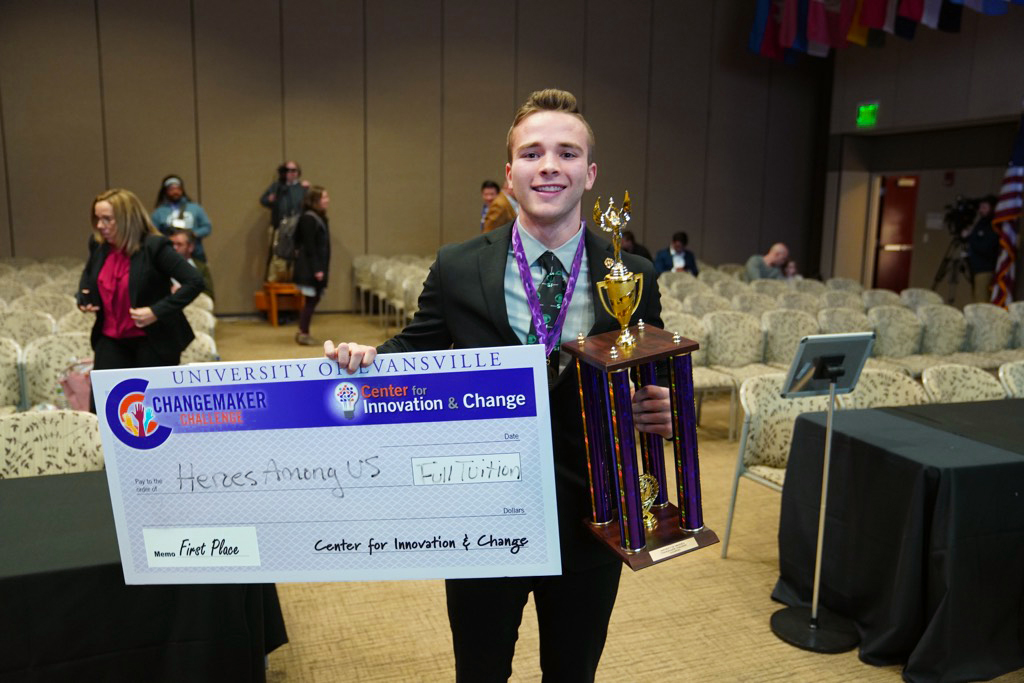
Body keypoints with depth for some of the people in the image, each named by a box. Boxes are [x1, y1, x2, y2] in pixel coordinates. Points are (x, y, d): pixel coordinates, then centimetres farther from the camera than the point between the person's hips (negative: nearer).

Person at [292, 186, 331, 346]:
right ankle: (303, 333, 4)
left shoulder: (320, 217, 13)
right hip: (310, 268, -9)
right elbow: (309, 247, -19)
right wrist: (316, 269, -21)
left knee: (313, 299, 11)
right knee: (311, 299, -4)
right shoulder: (309, 219, -15)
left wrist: (321, 268, 16)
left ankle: (303, 332, 19)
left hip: (317, 266, 9)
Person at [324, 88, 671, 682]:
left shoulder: (633, 278, -6)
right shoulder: (457, 269, -7)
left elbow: (653, 381, 3)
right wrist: (365, 357, -18)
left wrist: (664, 412, -20)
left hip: (589, 524, 1)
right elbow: (416, 350, 3)